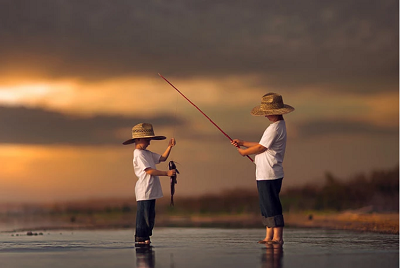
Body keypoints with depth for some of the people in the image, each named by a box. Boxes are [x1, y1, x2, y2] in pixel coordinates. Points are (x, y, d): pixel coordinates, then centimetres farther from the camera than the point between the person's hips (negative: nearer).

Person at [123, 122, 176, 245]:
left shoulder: (148, 153, 18)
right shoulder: (138, 154, -12)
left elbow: (162, 158, 21)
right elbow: (149, 171, -18)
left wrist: (169, 147, 6)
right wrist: (167, 173, -19)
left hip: (151, 191, 10)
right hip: (144, 191, -10)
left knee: (150, 216, 10)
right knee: (143, 215, -7)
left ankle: (145, 238, 14)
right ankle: (140, 238, -3)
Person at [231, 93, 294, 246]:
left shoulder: (275, 128, -17)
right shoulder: (280, 125, 16)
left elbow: (261, 147, -14)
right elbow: (263, 145, 21)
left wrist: (244, 152, 2)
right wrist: (242, 143, 20)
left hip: (269, 175, -11)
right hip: (266, 174, 11)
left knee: (272, 206, -8)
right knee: (266, 206, 12)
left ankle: (278, 238, -7)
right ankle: (269, 237, 15)